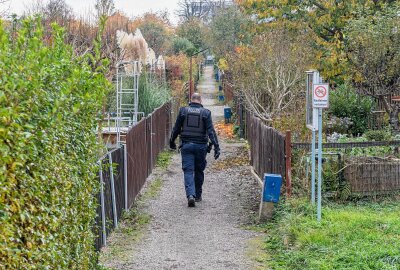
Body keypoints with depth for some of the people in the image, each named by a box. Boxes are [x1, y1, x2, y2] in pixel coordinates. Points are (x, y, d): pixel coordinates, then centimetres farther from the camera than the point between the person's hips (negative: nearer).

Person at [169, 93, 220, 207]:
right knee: (199, 171, 15)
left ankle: (190, 195, -19)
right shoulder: (205, 112, -1)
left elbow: (176, 128, 6)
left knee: (188, 171, -2)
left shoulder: (183, 111, 1)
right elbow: (211, 131, -7)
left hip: (186, 145, 0)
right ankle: (198, 195, 23)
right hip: (201, 146, 0)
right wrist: (216, 146, -9)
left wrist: (172, 142, 19)